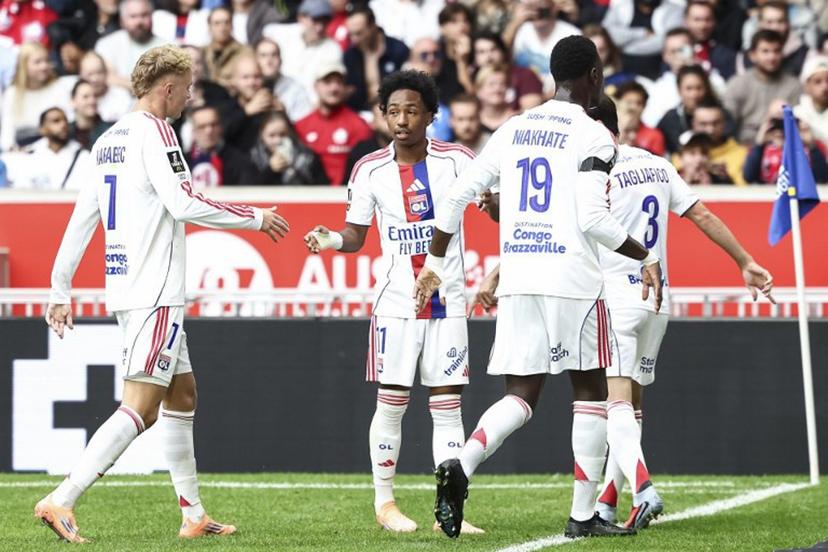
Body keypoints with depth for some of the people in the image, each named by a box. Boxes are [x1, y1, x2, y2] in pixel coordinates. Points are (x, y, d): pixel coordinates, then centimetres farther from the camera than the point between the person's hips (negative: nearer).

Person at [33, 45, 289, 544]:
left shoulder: (109, 140, 15)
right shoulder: (154, 131, -11)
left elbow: (82, 217, 16)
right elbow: (183, 203, -20)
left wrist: (61, 290, 19)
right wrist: (256, 218, -9)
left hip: (126, 287, 10)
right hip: (154, 293, -10)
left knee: (182, 395, 16)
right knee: (140, 408, -12)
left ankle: (194, 516, 19)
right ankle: (61, 502, -20)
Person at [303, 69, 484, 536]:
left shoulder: (456, 160, -3)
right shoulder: (370, 170, 0)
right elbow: (357, 235, 7)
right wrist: (331, 239, -14)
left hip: (448, 301, 0)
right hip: (396, 302, 0)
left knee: (448, 405, 0)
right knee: (392, 401, 0)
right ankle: (384, 502, 13)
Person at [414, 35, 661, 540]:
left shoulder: (513, 130, 12)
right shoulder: (592, 136, -6)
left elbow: (459, 195, 11)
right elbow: (594, 219, -14)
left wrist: (435, 263, 21)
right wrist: (647, 259, -1)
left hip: (517, 278, 5)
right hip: (573, 278, -5)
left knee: (521, 395, 8)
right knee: (591, 391, 9)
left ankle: (460, 466, -20)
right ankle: (583, 515, 7)